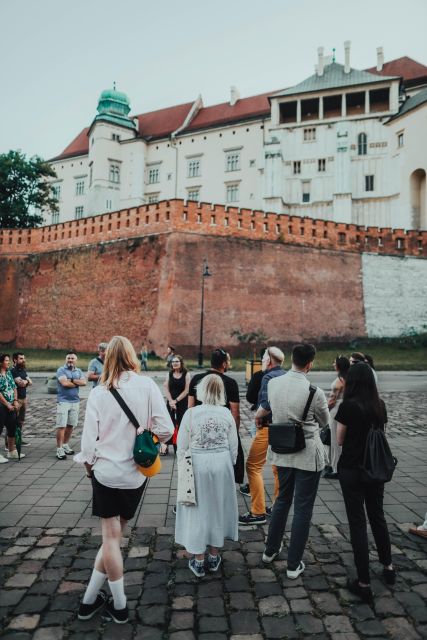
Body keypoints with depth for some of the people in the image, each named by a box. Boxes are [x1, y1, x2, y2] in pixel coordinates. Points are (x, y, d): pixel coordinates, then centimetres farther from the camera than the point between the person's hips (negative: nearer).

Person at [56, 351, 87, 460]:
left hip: (75, 401, 5)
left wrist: (71, 380, -12)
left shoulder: (79, 371, 13)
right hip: (63, 401, -5)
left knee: (71, 425, 11)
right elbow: (64, 383, -18)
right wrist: (77, 383, -4)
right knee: (61, 426, -7)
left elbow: (84, 382, -3)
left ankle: (65, 445, 25)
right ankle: (59, 449, -4)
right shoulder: (61, 370, -3)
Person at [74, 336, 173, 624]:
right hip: (136, 473, 1)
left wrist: (89, 464, 12)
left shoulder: (99, 393, -10)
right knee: (114, 535, 16)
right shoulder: (147, 385, -11)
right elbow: (165, 429, -14)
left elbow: (89, 439, -7)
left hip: (106, 472, 0)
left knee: (110, 537, 11)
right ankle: (90, 598, 25)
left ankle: (119, 606, 20)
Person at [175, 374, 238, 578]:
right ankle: (214, 557, 30)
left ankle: (198, 561, 21)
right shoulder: (227, 414, -6)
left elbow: (182, 446, -6)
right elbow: (233, 446, 2)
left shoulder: (191, 413, -13)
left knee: (198, 510, 10)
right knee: (218, 508, 17)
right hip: (222, 464, 2)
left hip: (197, 464, -2)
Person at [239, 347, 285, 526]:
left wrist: (258, 416, -10)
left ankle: (258, 512, -2)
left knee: (253, 466, -3)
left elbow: (266, 404, -25)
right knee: (279, 467, 17)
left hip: (269, 427, -9)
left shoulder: (269, 377, -14)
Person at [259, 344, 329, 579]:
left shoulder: (273, 384, -6)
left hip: (282, 453, 5)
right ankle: (294, 565, 18)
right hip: (308, 456, -5)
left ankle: (271, 550, 37)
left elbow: (261, 412, 11)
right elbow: (325, 422, -1)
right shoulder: (314, 392, -20)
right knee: (303, 509, 8)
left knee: (282, 500, 24)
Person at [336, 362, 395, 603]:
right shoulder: (380, 405, -1)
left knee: (357, 522, 3)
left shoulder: (348, 406, -16)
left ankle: (364, 583, 9)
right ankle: (388, 567, 38)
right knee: (378, 516, 22)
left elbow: (340, 440, -7)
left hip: (352, 469, -5)